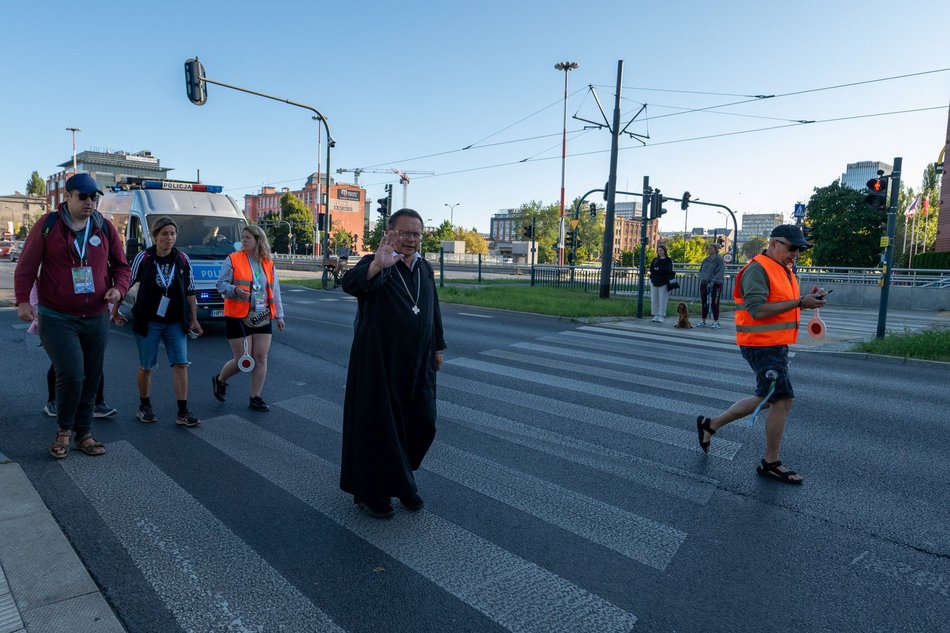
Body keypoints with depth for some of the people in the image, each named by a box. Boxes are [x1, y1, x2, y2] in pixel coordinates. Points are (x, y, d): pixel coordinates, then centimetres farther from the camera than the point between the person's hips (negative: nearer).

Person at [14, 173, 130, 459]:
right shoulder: (47, 225, -4)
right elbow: (26, 266, -2)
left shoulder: (105, 228, 4)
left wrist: (118, 288, -8)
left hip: (97, 319, 4)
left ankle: (83, 434, 26)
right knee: (72, 376, -14)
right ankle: (64, 430, 13)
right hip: (57, 319, -4)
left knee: (91, 379, 10)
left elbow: (121, 265, 11)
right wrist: (23, 300, -11)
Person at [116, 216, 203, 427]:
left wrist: (194, 319, 6)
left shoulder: (183, 259, -1)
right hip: (148, 321, -1)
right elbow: (127, 284, 2)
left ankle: (183, 413, 0)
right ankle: (144, 407, 27)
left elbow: (190, 291, 6)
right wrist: (116, 309, 6)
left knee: (181, 363, -5)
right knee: (146, 366, 9)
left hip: (176, 322, 2)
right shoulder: (144, 257, -7)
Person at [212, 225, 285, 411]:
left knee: (261, 359, 2)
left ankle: (255, 398, 13)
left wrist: (279, 315, 10)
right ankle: (219, 379, 30)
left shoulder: (268, 263, 9)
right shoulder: (233, 259, -2)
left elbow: (275, 291, 13)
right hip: (238, 317, -4)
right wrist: (235, 290, -24)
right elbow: (221, 284, -3)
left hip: (263, 318, 4)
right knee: (243, 360, -1)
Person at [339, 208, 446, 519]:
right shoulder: (375, 265, -11)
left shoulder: (426, 269, 9)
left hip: (418, 365, 6)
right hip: (380, 363, -6)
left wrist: (437, 347, 19)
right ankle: (370, 493, 24)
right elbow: (350, 284, -34)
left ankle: (400, 481, 34)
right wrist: (377, 265, -51)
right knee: (378, 426, 5)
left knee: (422, 425, 10)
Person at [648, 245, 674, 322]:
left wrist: (657, 270, -9)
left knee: (662, 300, -6)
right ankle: (655, 315, 10)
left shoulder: (668, 260, 4)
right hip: (654, 282, 4)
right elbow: (651, 269, 2)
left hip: (663, 282, -4)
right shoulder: (655, 260, 16)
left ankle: (662, 316, -1)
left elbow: (668, 270, -12)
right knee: (654, 299, 3)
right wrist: (661, 271, -12)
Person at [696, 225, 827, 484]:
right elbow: (758, 310, -25)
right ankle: (771, 463, 11)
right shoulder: (758, 269, -16)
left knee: (765, 400, 17)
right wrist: (800, 302, -24)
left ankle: (710, 424, 27)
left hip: (777, 346, 10)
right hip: (761, 345, -10)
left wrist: (808, 299, 2)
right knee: (782, 400, -4)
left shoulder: (785, 270, 16)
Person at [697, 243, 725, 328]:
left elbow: (720, 273, -14)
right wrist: (701, 278, -3)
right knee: (704, 303, 9)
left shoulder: (719, 260, -6)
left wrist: (713, 282, -22)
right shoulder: (706, 260, 11)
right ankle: (703, 321, 17)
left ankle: (716, 322, 3)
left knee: (714, 303, -4)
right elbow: (701, 270, 15)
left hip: (716, 284, -6)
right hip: (704, 284, 6)